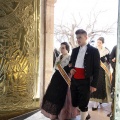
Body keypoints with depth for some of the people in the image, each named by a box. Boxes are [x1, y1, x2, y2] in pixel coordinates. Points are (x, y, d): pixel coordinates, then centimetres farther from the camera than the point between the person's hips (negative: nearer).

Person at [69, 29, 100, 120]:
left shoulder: (93, 51, -6)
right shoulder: (75, 50, 12)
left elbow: (96, 69, -7)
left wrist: (94, 84, -11)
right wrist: (71, 69, 1)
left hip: (85, 82, -6)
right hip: (74, 81, 6)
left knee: (83, 105, 1)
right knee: (74, 103, 15)